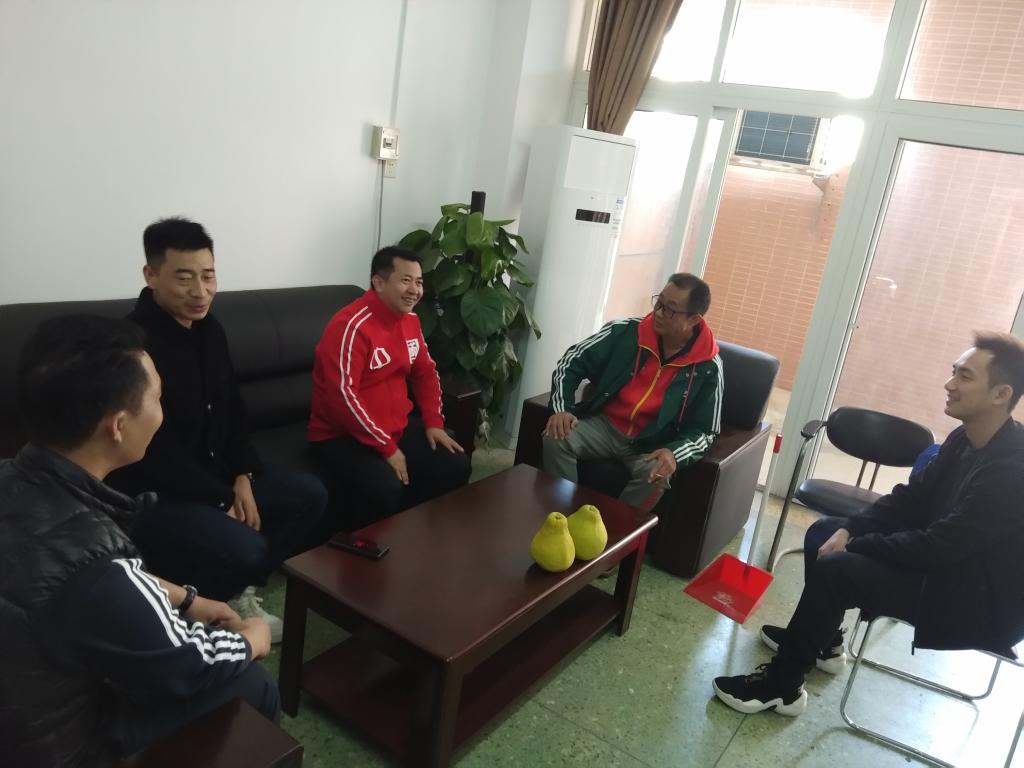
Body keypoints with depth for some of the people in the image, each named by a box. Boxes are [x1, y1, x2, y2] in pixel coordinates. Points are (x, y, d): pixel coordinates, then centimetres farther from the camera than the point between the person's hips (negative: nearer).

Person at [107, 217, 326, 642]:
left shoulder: (210, 329, 4)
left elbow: (233, 410, 12)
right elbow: (156, 452, -23)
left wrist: (243, 476, -2)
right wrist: (223, 501, -16)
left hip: (216, 474, 9)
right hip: (151, 493, -9)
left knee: (310, 494, 6)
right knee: (244, 547, -29)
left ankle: (239, 593, 13)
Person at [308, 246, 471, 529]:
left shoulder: (410, 319, 5)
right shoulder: (351, 326, -22)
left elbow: (425, 371, 17)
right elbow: (343, 397, -27)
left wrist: (434, 422, 4)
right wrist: (387, 448, -23)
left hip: (397, 427, 8)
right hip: (342, 435, -8)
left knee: (455, 466, 0)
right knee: (386, 489, -32)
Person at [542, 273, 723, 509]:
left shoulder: (708, 368, -12)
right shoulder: (627, 331, -10)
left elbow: (704, 431, -6)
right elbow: (573, 361, -3)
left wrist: (674, 453, -27)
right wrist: (561, 409, -19)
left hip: (652, 444, -1)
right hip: (604, 425, 2)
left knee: (657, 476, -33)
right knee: (555, 439, -23)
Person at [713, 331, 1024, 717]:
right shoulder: (966, 438, 0)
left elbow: (940, 545, -31)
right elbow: (911, 497, 5)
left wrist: (855, 545, -20)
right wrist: (849, 531, -10)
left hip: (978, 599, -9)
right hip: (945, 557, 9)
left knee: (835, 568, -23)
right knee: (824, 532, 7)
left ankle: (782, 686, -5)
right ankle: (821, 641, 25)